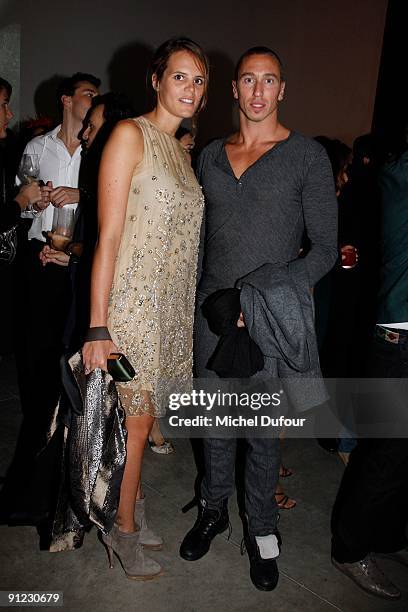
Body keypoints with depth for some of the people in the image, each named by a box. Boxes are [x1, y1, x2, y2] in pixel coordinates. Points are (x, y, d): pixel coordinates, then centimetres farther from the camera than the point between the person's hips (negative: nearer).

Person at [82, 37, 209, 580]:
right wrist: (98, 328, -19)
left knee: (145, 414, 16)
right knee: (134, 418, 4)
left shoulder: (182, 150, 15)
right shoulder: (130, 135, -9)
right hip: (133, 301, -7)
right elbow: (109, 235, -16)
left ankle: (132, 499, 37)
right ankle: (123, 530, 24)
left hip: (174, 305, 7)